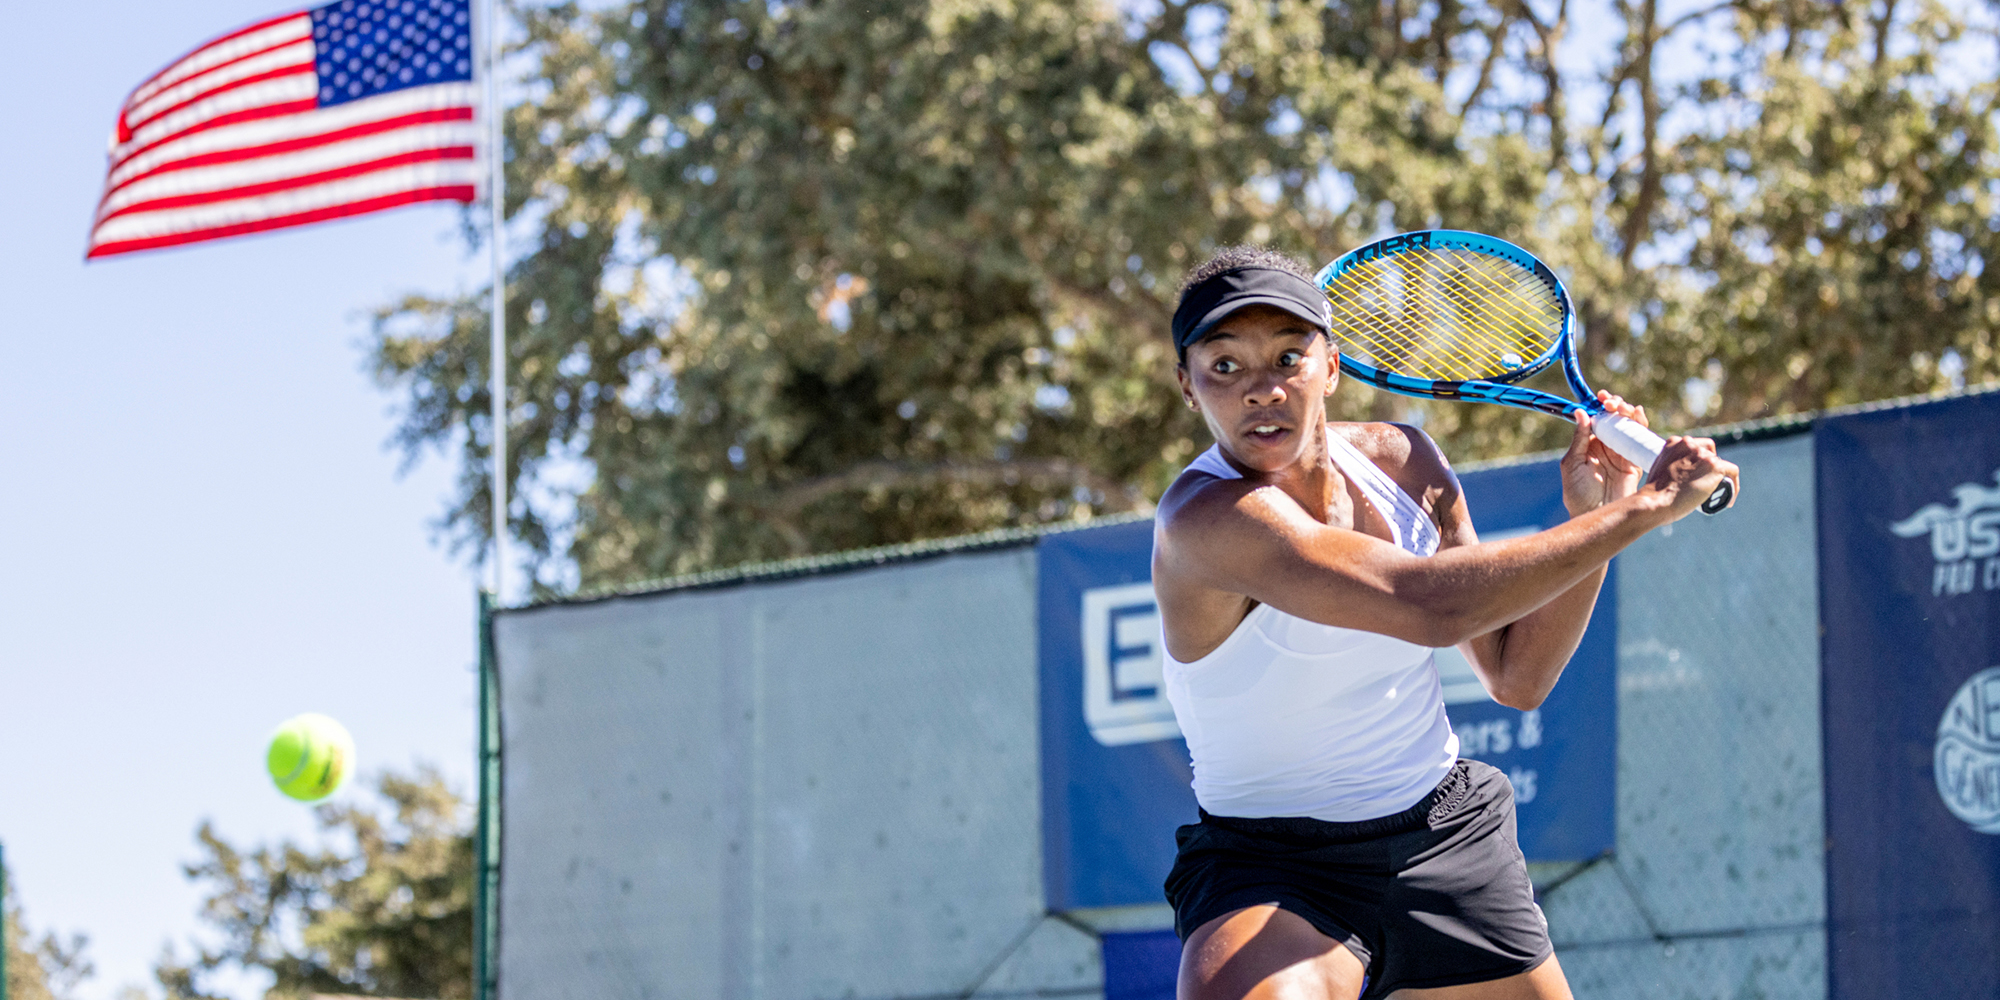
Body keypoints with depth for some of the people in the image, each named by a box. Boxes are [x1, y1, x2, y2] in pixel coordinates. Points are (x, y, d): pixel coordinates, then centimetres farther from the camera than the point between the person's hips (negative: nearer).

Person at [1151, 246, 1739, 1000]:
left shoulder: (1399, 460, 0)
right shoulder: (1205, 516, -24)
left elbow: (1517, 676, 8)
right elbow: (1429, 604, -37)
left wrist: (1589, 512, -7)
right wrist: (1645, 505, -30)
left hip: (1444, 833, 7)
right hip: (1273, 871, -7)